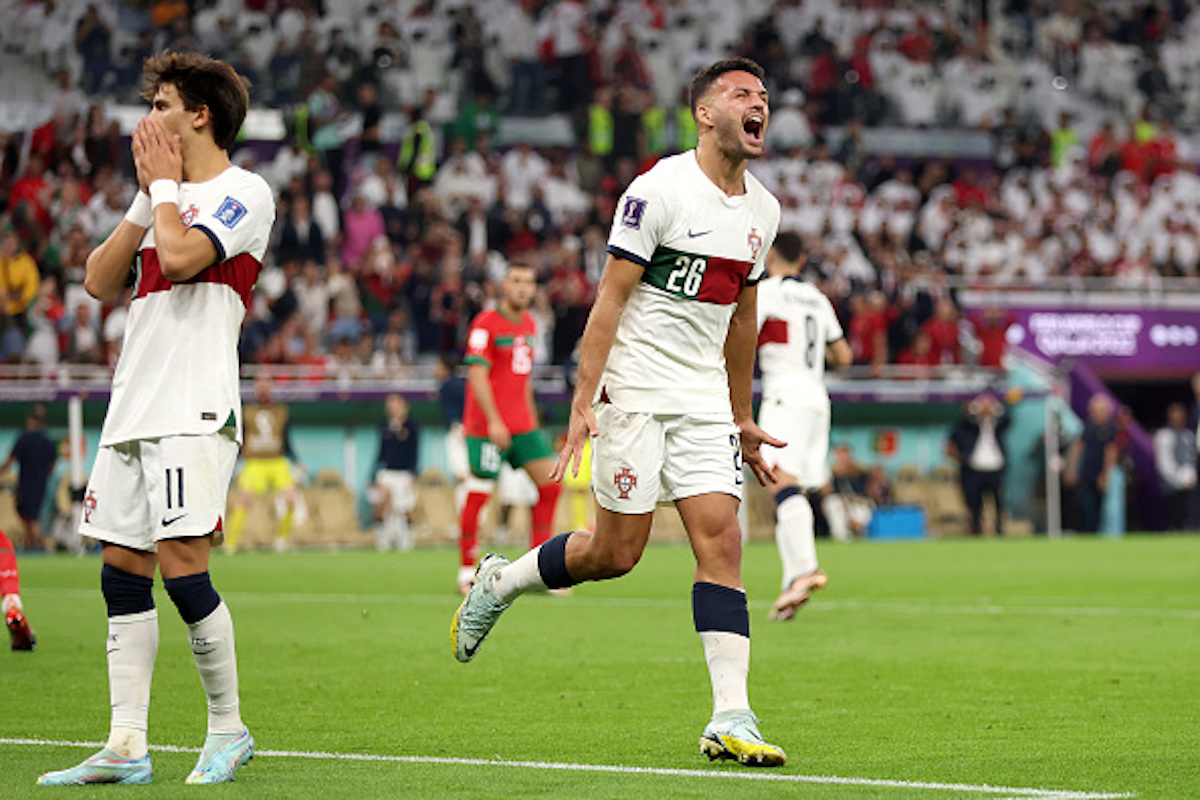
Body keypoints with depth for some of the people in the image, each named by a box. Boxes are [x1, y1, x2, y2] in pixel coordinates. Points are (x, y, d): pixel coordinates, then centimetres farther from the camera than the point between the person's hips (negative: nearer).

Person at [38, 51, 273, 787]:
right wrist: (147, 193, 9)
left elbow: (179, 256, -19)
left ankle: (229, 730, 1)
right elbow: (100, 282, 14)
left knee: (181, 563, -13)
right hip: (132, 408, 8)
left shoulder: (243, 192, -3)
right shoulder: (164, 197, 22)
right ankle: (126, 748, 5)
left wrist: (163, 182, -3)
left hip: (194, 412, -8)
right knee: (123, 572, 4)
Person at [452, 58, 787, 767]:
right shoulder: (661, 189, -12)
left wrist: (743, 419, 22)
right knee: (617, 552, -3)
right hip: (633, 387, -6)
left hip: (704, 400, 6)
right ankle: (498, 582, 25)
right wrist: (583, 403, -18)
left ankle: (731, 720, -11)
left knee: (722, 541, -7)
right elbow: (610, 299, -12)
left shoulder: (763, 210, 10)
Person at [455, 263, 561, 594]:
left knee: (550, 485, 0)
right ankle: (467, 573, 5)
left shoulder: (529, 324, 14)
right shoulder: (485, 323, -9)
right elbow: (477, 374, -16)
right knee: (478, 496, -5)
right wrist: (494, 421, -22)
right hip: (487, 427, -7)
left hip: (522, 427, 7)